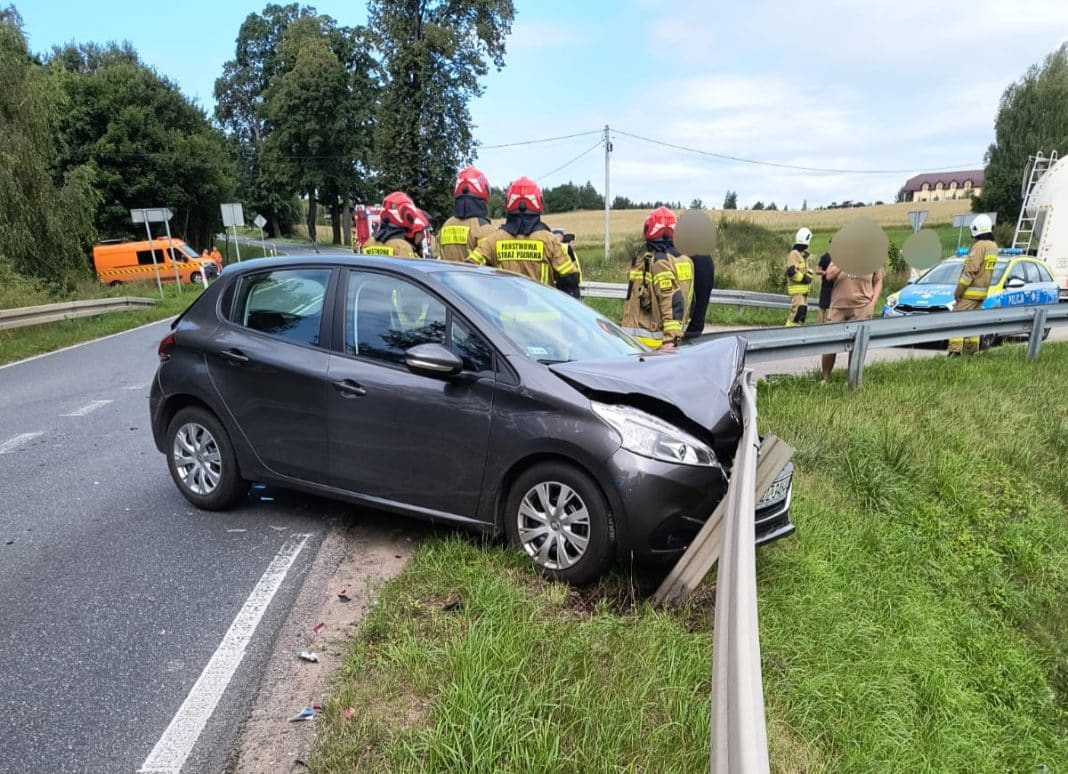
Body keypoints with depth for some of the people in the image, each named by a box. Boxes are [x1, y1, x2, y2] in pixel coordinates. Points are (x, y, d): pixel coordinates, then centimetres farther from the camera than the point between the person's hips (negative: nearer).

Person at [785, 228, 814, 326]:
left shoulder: (803, 255, 20)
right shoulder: (794, 254, -11)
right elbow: (791, 272, -22)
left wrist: (808, 277, 8)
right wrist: (804, 278, -14)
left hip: (804, 289, 10)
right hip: (797, 289, -10)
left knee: (804, 311, 9)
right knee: (798, 311, -19)